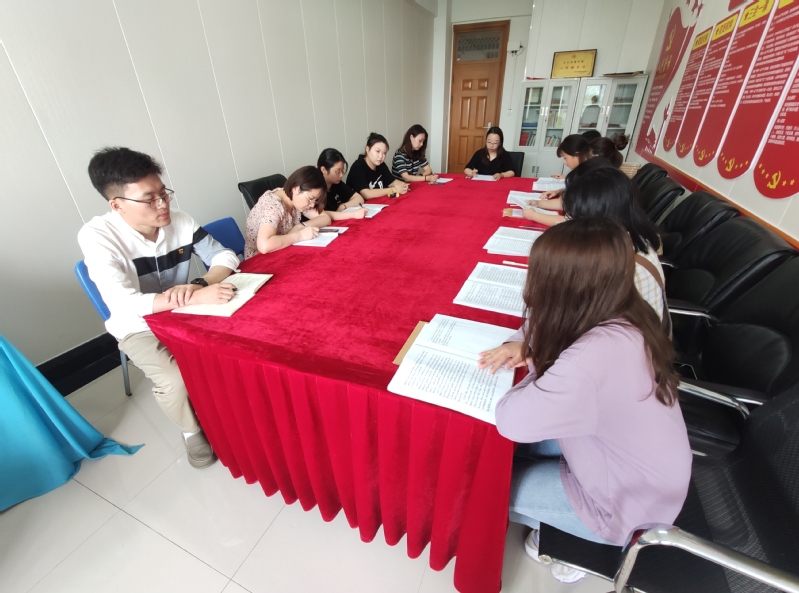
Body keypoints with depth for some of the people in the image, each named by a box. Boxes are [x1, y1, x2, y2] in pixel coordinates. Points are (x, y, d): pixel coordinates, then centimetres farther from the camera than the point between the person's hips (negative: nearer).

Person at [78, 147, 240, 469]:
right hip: (139, 327, -3)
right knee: (174, 381, -26)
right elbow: (123, 304, -32)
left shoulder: (180, 221, -11)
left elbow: (225, 256, -7)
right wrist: (196, 297, -44)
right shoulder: (97, 236, -22)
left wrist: (199, 284, -28)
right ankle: (192, 430, 6)